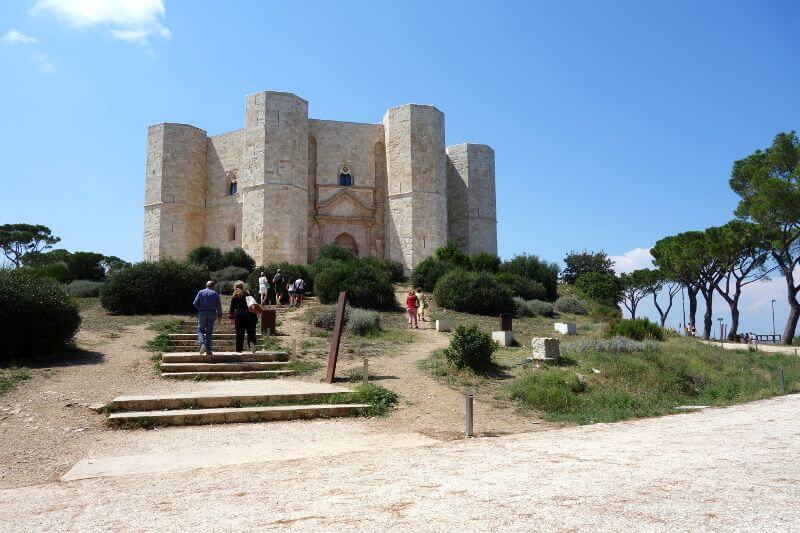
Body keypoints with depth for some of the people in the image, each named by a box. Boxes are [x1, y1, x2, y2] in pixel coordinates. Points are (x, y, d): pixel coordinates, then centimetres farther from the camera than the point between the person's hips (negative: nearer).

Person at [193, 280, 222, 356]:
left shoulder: (201, 292, 3)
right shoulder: (215, 293, 3)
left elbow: (195, 303, -2)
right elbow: (219, 306, 0)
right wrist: (219, 316, 7)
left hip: (202, 313, -1)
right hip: (212, 314, 1)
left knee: (200, 330, 8)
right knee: (209, 332, 6)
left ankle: (202, 344, -18)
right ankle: (208, 350, 4)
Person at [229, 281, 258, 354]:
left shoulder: (234, 296, 5)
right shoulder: (247, 294, 7)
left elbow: (232, 308, 4)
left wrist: (231, 318, 8)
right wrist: (256, 314, 12)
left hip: (238, 315, 0)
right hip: (249, 314, 0)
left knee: (239, 333, 5)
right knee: (250, 331, 4)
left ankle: (239, 349, 7)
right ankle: (252, 342, -24)